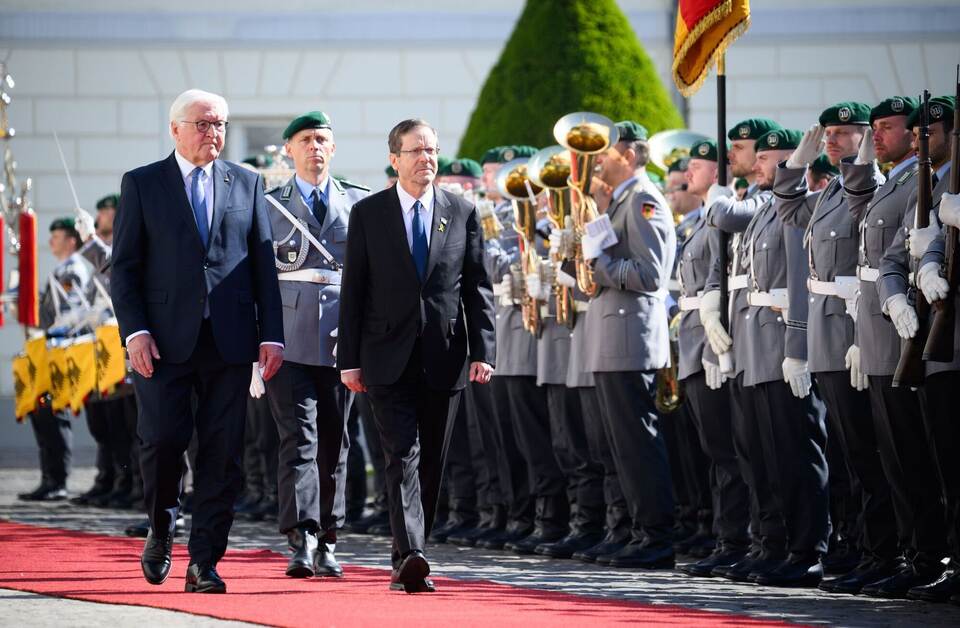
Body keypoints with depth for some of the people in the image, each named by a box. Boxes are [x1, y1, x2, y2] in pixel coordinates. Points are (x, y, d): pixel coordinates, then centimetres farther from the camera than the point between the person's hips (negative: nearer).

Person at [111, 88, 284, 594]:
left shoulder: (247, 184, 12)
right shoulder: (142, 184, 6)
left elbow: (263, 263, 11)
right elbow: (124, 266, 2)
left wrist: (271, 334, 3)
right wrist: (135, 331, -10)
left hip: (229, 340, 2)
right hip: (166, 340, -2)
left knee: (223, 453, -2)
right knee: (163, 439, -7)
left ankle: (204, 563, 2)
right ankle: (161, 529, 20)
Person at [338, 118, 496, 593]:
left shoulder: (462, 213, 8)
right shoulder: (367, 213, 3)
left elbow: (478, 287, 7)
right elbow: (353, 290, 3)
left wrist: (483, 351, -3)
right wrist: (349, 359, -2)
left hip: (444, 359, 2)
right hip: (389, 358, -2)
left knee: (431, 464, 6)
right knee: (403, 455, -14)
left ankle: (407, 562, 14)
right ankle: (409, 557, -25)